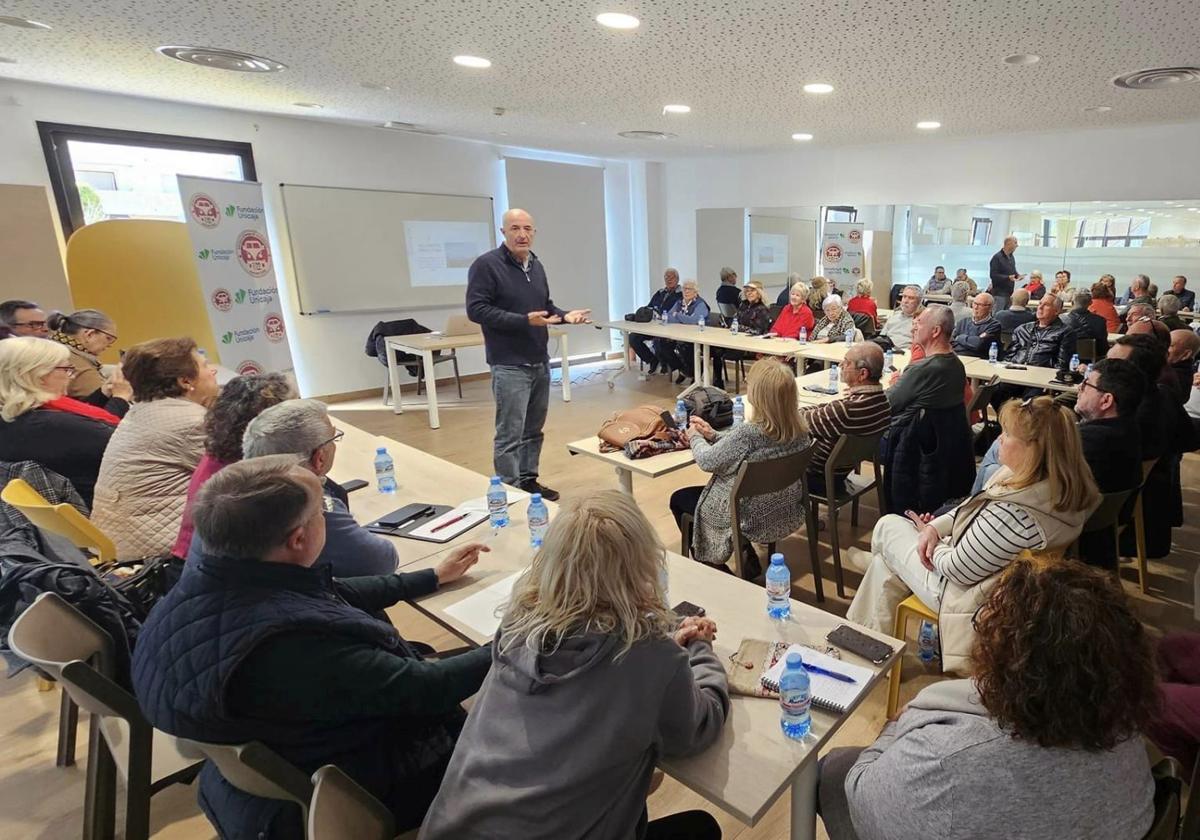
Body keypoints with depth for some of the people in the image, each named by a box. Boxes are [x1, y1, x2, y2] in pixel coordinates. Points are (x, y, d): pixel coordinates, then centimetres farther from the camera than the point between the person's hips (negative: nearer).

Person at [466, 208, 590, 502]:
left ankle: (529, 480, 27)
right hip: (509, 365, -7)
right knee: (510, 434, -4)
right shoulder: (486, 264, -10)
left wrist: (565, 315, 2)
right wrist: (524, 321, -22)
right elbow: (476, 309, -16)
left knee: (534, 429, 14)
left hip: (540, 362, 8)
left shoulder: (536, 265, 14)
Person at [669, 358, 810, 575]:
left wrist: (695, 438, 4)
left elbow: (707, 461, -16)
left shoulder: (748, 433, -32)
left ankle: (713, 569, 24)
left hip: (752, 521, -7)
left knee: (678, 499, 16)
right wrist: (713, 435, 7)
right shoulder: (799, 429, -10)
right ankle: (747, 558, 31)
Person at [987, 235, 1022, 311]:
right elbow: (993, 275, -18)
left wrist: (1017, 276, 6)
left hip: (1009, 293, 9)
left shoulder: (1011, 257, 15)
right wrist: (1008, 278, -26)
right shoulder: (997, 257, -12)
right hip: (999, 293, -8)